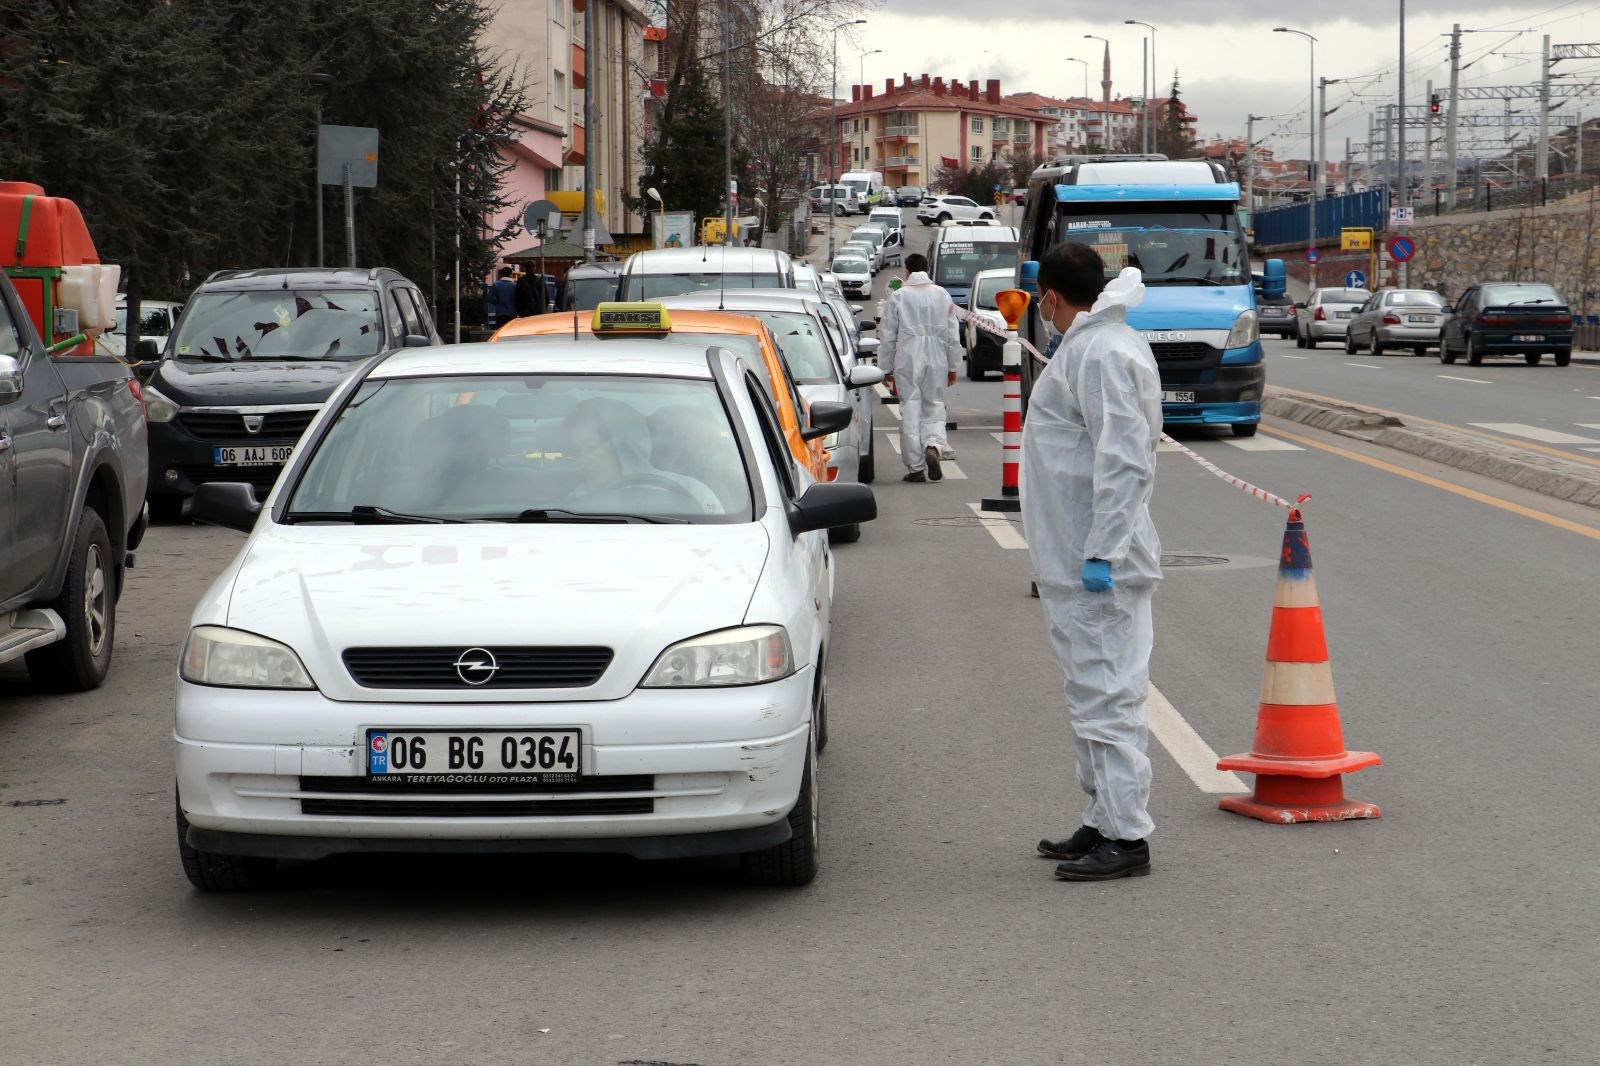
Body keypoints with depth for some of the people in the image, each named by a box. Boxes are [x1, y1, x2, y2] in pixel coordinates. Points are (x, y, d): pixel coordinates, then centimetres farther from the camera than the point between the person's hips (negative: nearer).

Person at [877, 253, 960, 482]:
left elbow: (887, 336, -1)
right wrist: (953, 366, 14)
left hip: (907, 362, -2)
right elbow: (953, 335, 7)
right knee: (934, 407, 11)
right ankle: (933, 446, -17)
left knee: (910, 411, 2)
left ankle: (915, 467, 2)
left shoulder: (898, 297, -3)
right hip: (937, 362, 2)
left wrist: (885, 368, 7)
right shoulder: (943, 296, 5)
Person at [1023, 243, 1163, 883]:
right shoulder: (1091, 344, 16)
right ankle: (1104, 822, 24)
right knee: (1094, 695, 16)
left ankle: (1126, 837, -5)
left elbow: (1126, 463, -24)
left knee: (1107, 697, -8)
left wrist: (1101, 554, -25)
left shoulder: (1101, 355, -17)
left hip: (1097, 569, -11)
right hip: (1074, 563, 11)